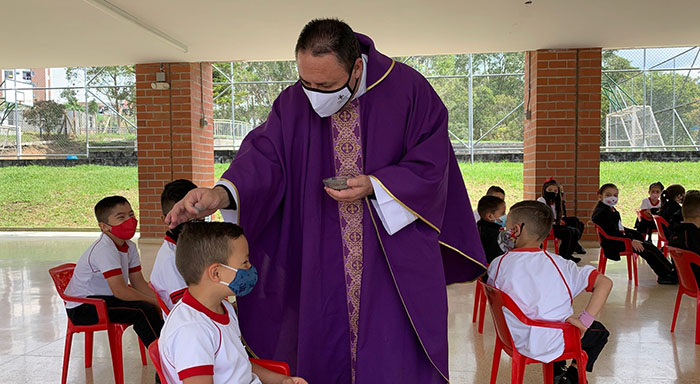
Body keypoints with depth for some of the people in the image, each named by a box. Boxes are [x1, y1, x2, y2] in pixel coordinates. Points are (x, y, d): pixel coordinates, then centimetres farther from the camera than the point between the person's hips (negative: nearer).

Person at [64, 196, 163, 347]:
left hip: (104, 298, 9)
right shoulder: (105, 249, -24)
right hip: (83, 308, -9)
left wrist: (160, 300, -12)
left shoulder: (129, 246, 4)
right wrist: (155, 302, -24)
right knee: (144, 310, -24)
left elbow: (138, 283, 3)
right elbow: (120, 291, -30)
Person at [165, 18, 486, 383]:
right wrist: (222, 194, -29)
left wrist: (373, 186, -19)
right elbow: (264, 157, -10)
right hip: (324, 265, 3)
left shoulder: (407, 90, -9)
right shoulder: (293, 103, -1)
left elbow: (430, 165, -7)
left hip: (395, 256, -2)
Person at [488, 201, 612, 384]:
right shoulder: (559, 265, -12)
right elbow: (605, 283, -17)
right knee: (599, 332, 26)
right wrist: (584, 321, -15)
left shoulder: (498, 264, -10)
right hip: (551, 346, -3)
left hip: (516, 340, 3)